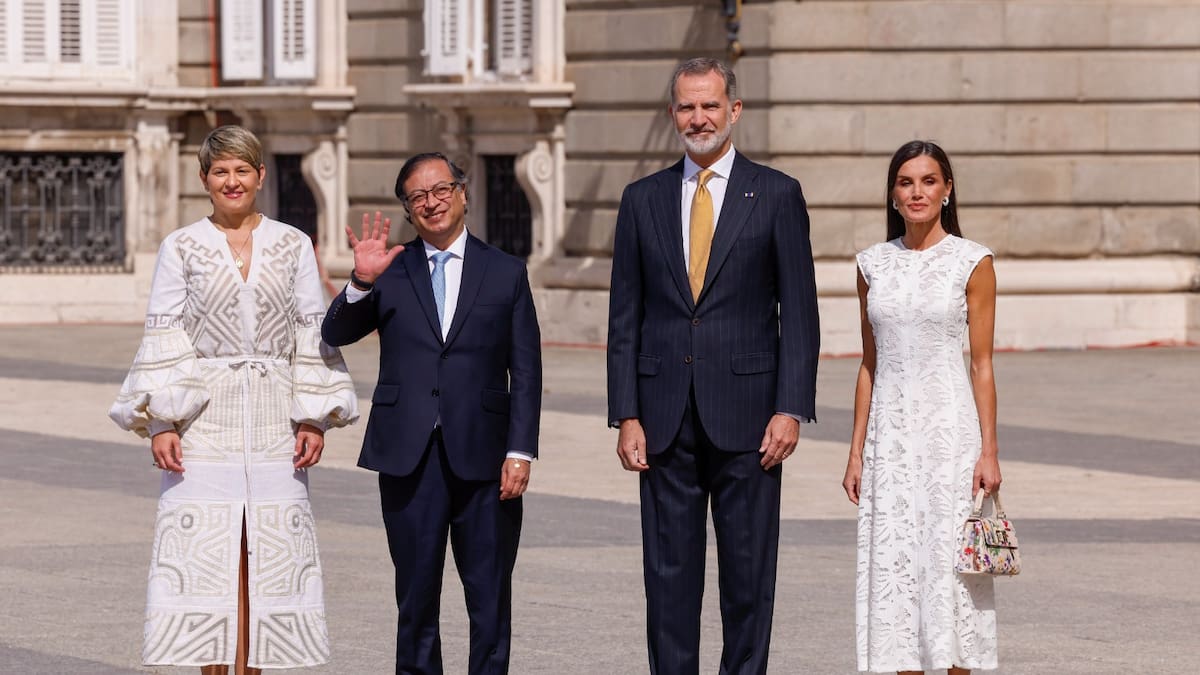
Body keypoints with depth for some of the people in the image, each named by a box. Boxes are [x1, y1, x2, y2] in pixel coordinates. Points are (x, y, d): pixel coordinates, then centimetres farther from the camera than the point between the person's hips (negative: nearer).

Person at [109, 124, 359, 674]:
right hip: (204, 419, -1)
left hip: (273, 421, 1)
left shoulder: (293, 246, 8)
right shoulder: (181, 248, 5)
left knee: (265, 552, -1)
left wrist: (314, 418, 0)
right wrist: (159, 422, -7)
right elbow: (163, 336, 2)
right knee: (205, 549, -4)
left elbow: (313, 334, 8)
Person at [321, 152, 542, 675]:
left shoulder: (506, 273, 8)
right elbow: (336, 335, -1)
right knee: (416, 593, 6)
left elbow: (526, 372, 5)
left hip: (482, 456, -1)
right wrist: (361, 282, -18)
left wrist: (520, 451, -4)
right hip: (409, 456, 1)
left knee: (490, 597, 1)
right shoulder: (390, 272, 9)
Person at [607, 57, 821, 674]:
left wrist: (791, 409, -9)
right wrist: (626, 415, 0)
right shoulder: (643, 200, 9)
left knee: (749, 572, 2)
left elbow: (799, 314, 0)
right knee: (668, 571, 4)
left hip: (745, 412, -2)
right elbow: (624, 318, 8)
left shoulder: (776, 195, 3)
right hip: (666, 418, 2)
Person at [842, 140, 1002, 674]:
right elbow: (869, 364, 12)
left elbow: (982, 364, -2)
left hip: (950, 428, -3)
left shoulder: (972, 263, -2)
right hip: (890, 431, 3)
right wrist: (857, 451, 8)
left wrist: (989, 451, -8)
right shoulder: (874, 264, 8)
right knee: (894, 563, 2)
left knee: (950, 562, -3)